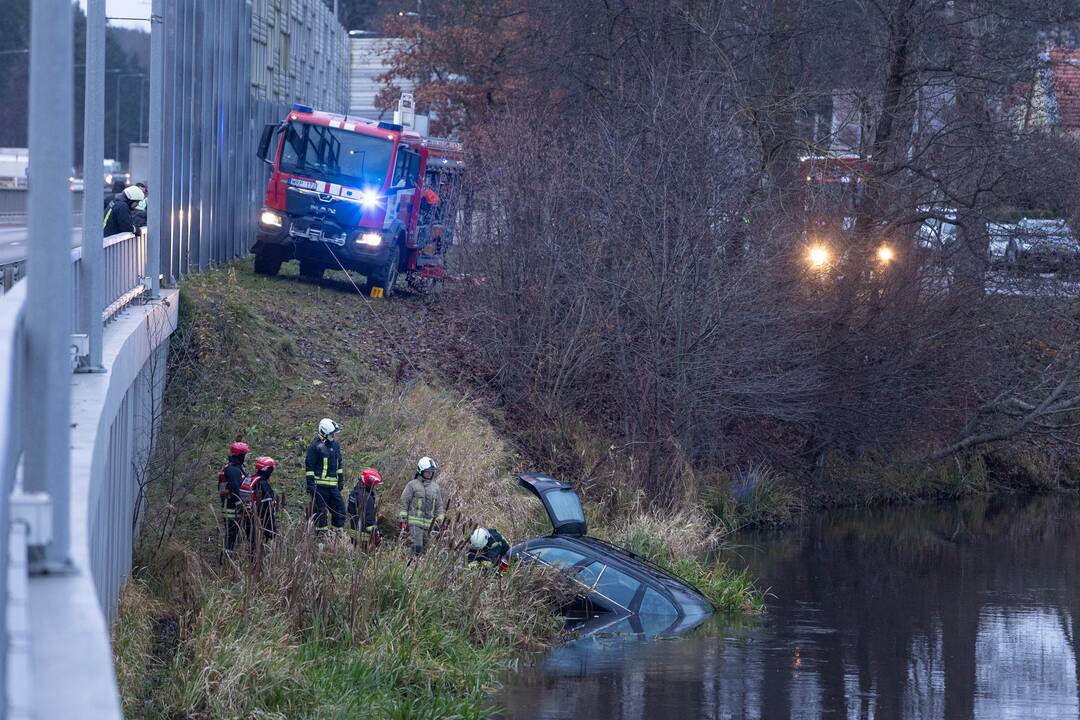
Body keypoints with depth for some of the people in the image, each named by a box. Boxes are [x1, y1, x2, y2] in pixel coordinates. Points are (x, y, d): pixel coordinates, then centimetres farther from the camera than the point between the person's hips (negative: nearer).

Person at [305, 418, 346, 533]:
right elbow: (309, 466, -10)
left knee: (340, 509, 6)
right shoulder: (316, 446, -9)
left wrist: (341, 479, 23)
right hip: (320, 484, -7)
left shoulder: (335, 445, 15)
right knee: (320, 511, -3)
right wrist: (310, 483, -14)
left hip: (333, 485, 7)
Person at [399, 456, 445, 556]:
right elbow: (404, 503, -2)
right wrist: (403, 521, -7)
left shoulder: (435, 487, 14)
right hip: (414, 522, -5)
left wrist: (440, 520, 8)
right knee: (417, 548, -17)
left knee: (424, 549, 5)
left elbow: (439, 505, 19)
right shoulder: (413, 485, -1)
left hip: (428, 524, 5)